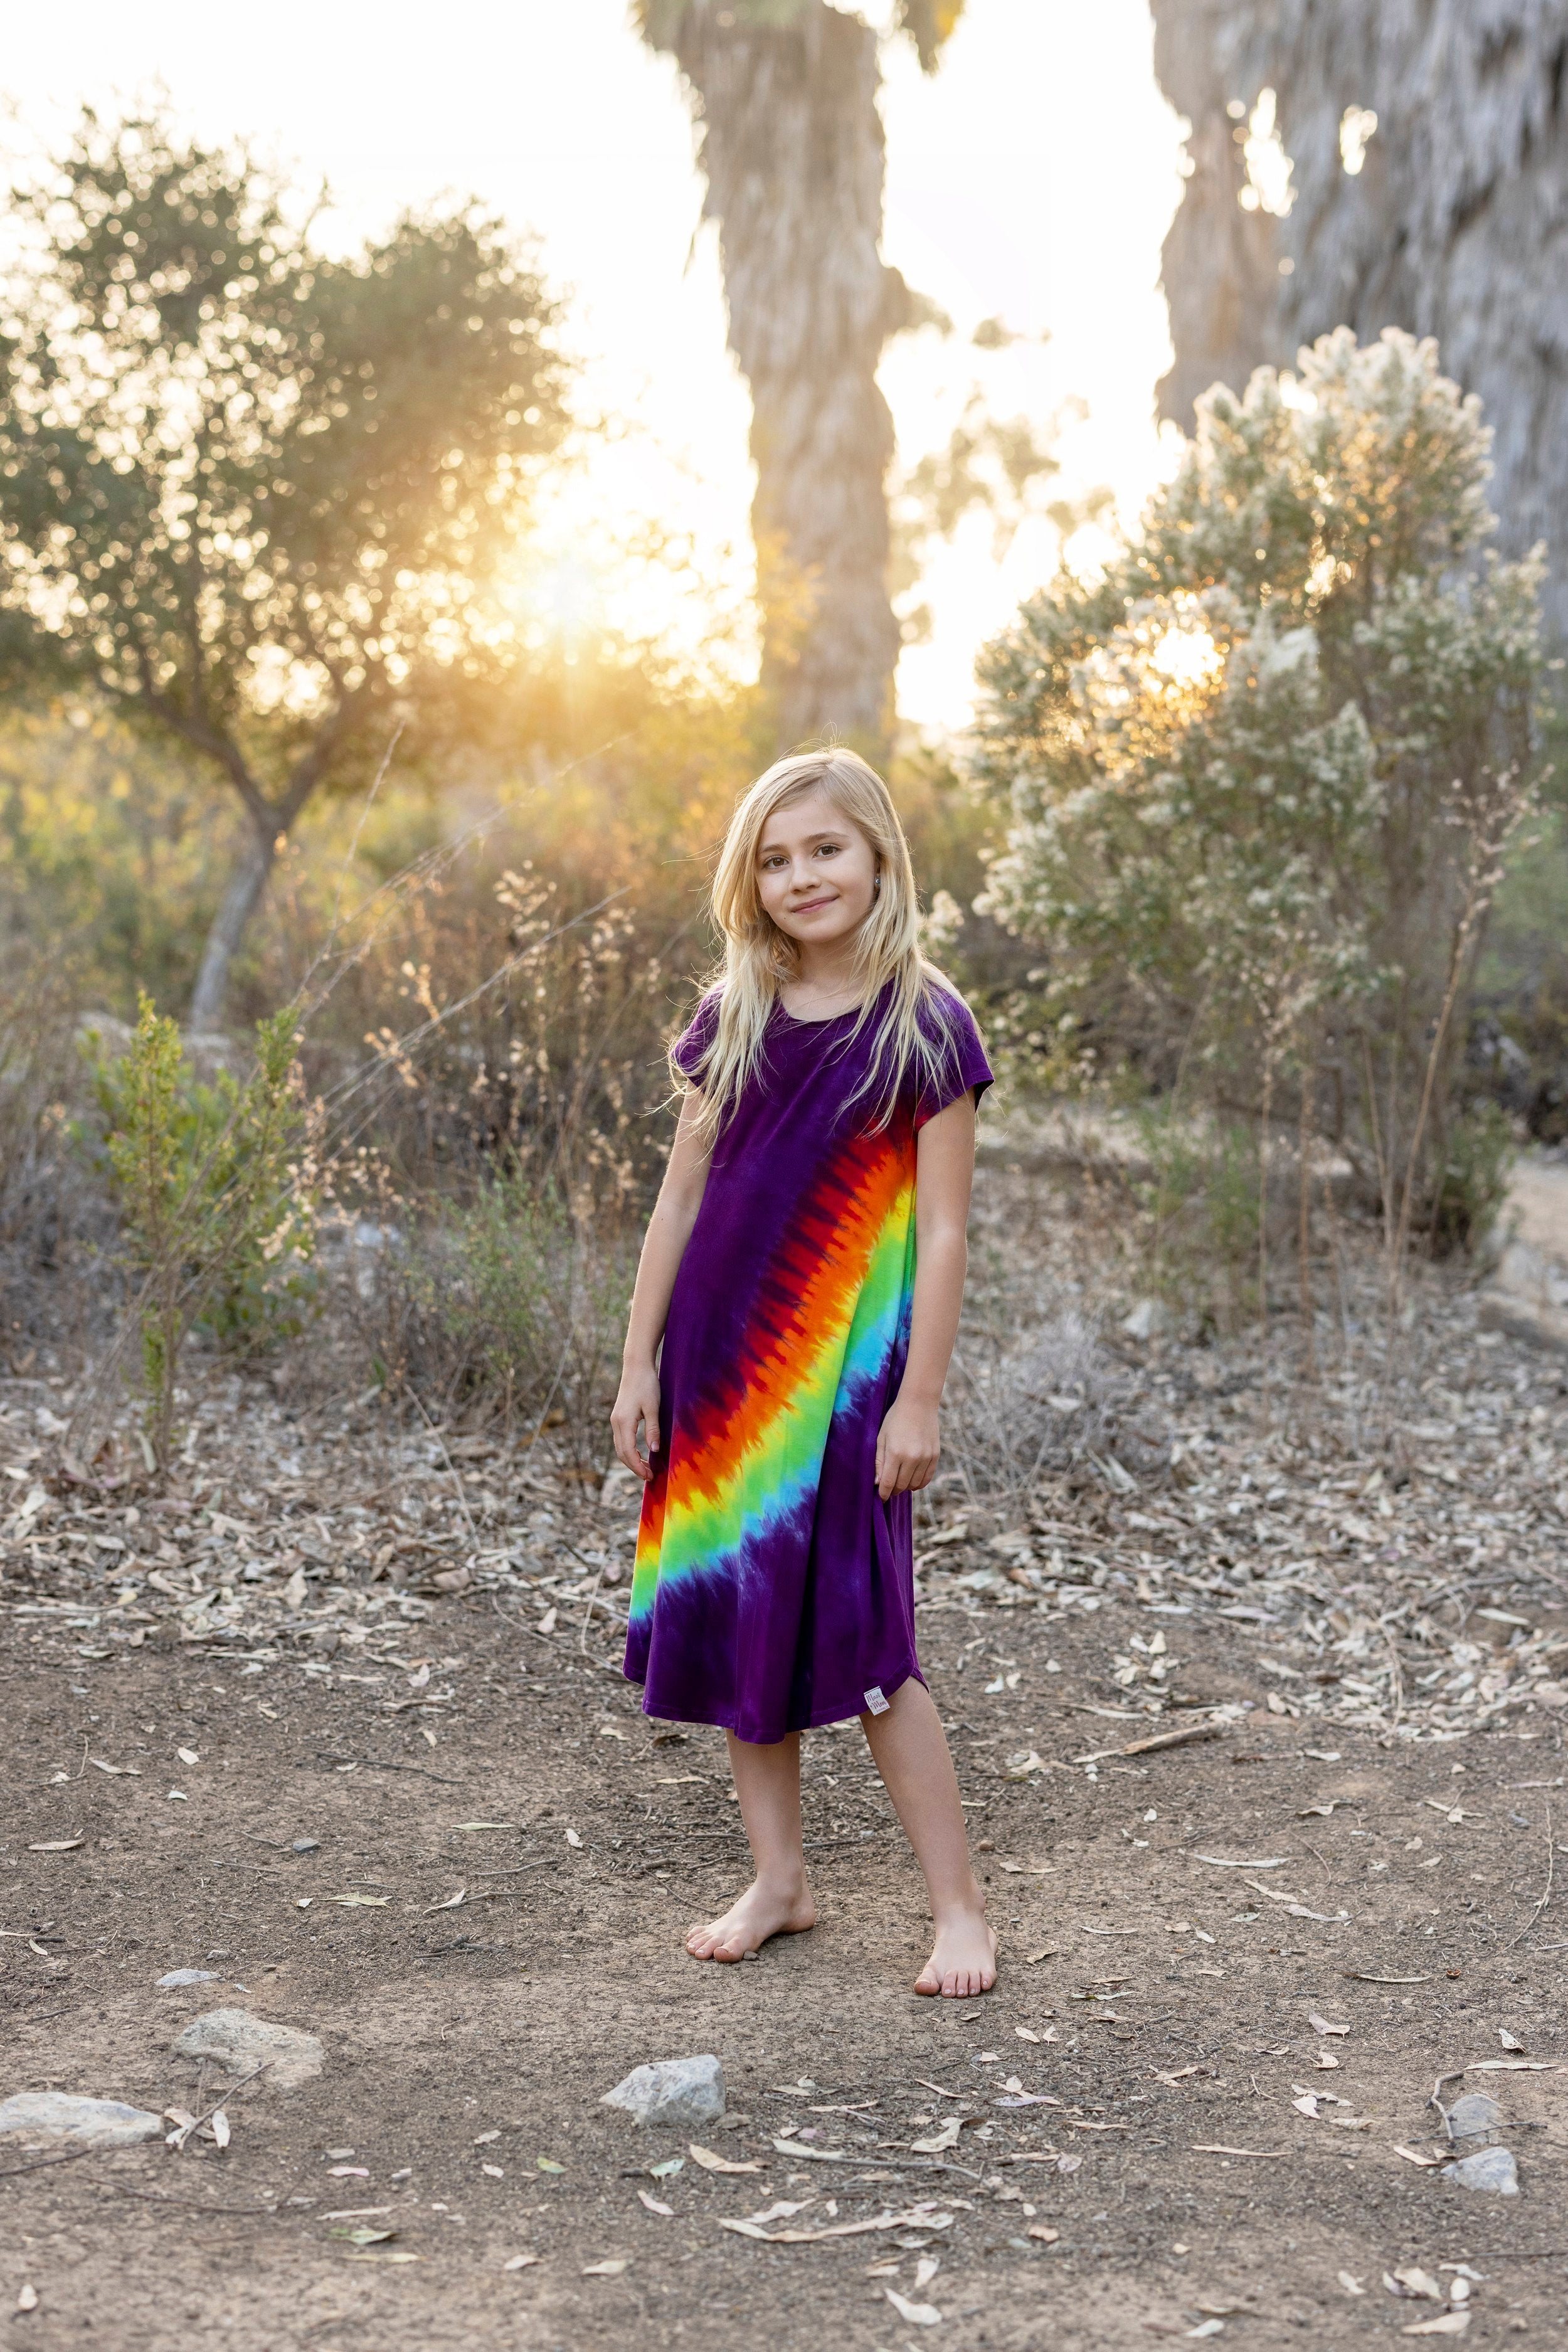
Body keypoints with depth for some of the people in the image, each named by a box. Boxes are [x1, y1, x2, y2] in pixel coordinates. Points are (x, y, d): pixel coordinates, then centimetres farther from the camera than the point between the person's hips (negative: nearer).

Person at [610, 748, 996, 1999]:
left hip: (844, 1370, -5)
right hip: (720, 1363, 5)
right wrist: (640, 1364, 7)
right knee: (733, 1614, 9)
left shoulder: (925, 1026, -6)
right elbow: (681, 1200, 9)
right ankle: (779, 1878, 23)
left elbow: (943, 1231, -7)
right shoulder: (732, 1020, 6)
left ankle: (961, 1907, 7)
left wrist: (919, 1398, -11)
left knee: (860, 1638, -5)